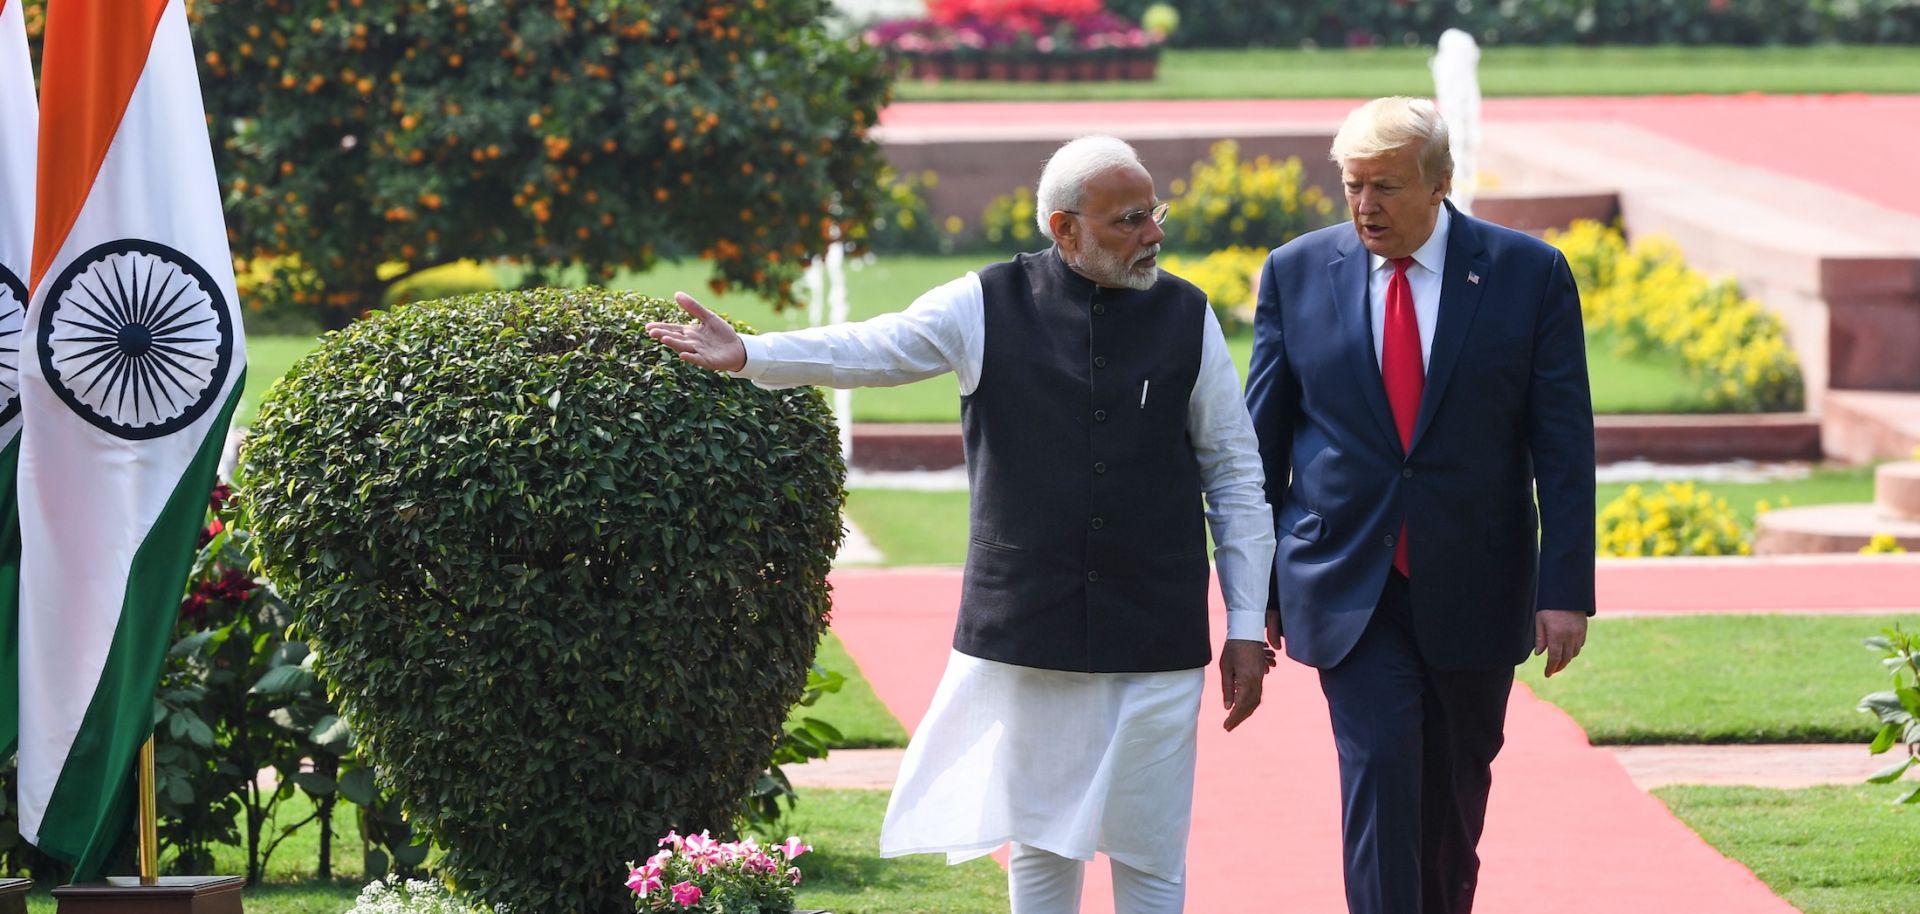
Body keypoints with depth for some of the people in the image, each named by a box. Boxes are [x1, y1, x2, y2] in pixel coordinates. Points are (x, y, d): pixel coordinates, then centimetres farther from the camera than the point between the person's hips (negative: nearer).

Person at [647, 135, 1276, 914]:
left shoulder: (1187, 318, 4)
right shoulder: (989, 308, 2)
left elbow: (1236, 477, 6)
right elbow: (873, 350, -5)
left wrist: (1247, 626, 2)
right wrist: (748, 355, -23)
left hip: (1155, 643, 0)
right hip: (1029, 637, 0)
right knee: (1039, 847, 8)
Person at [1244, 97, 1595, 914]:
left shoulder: (1529, 275, -3)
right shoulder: (1296, 275, 1)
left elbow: (1563, 448, -3)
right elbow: (1262, 443, 7)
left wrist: (1566, 591, -9)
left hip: (1474, 592, 1)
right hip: (1349, 591, -1)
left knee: (1455, 791, 13)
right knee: (1380, 771, -14)